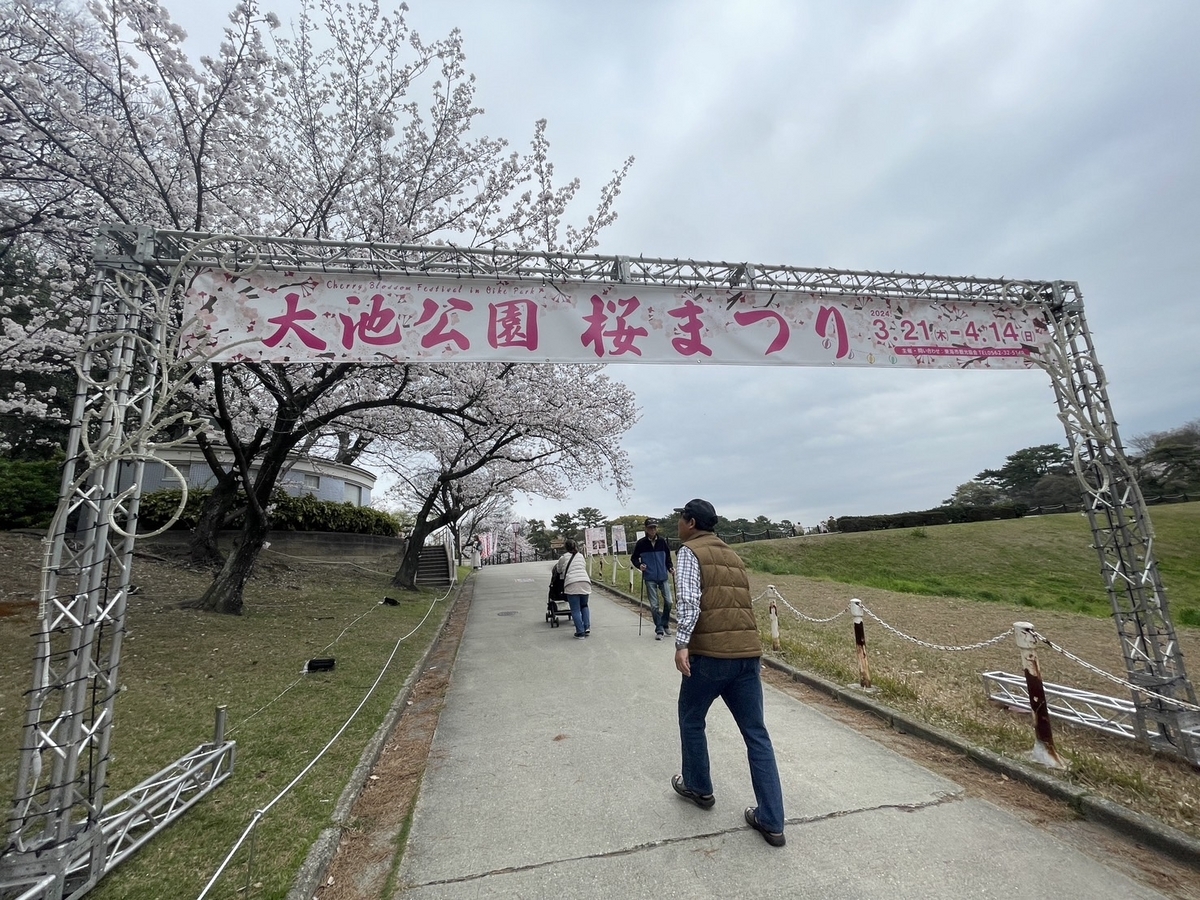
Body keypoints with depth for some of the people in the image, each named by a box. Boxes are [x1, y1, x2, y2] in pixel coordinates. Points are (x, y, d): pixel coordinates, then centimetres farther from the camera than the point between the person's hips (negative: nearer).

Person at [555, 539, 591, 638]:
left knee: (575, 609, 1)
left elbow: (559, 570, 22)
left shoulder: (563, 557, 9)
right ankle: (587, 628, 12)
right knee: (584, 606, 20)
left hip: (572, 585, -4)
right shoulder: (581, 556, 21)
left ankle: (580, 632, -1)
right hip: (585, 583, 4)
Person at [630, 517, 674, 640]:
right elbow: (634, 558, 4)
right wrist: (639, 565, -14)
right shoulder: (641, 543, -6)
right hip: (649, 579, -1)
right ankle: (659, 629, 13)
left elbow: (668, 557, 10)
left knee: (668, 601, 0)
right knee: (654, 605, 1)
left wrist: (670, 568, -6)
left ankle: (665, 624, 24)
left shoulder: (662, 541, -2)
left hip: (663, 576, 1)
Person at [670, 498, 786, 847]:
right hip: (748, 652, 6)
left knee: (691, 720, 20)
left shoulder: (689, 552, -2)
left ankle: (698, 788, 36)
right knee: (757, 735, 13)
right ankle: (771, 822, 18)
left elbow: (689, 600, -17)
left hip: (710, 653, -6)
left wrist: (682, 643, -21)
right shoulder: (733, 556, 19)